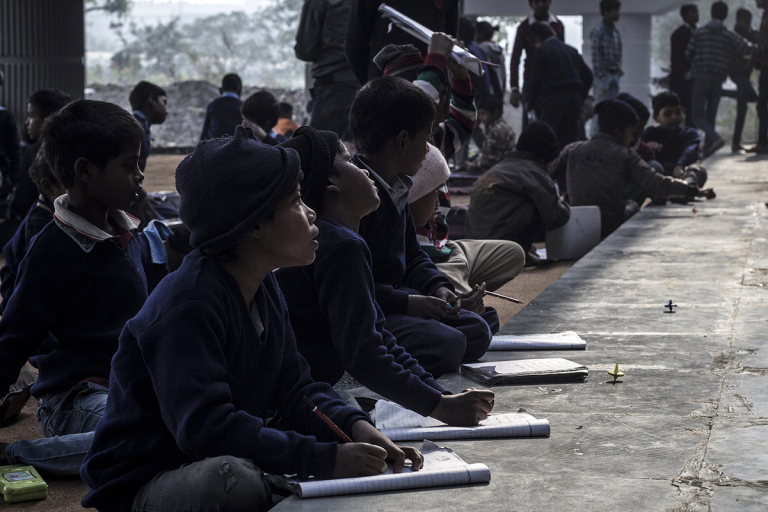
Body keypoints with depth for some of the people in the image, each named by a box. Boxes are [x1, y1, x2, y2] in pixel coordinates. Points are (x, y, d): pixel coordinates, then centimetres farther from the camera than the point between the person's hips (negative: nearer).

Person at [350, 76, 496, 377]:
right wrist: (405, 303, -24)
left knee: (477, 331, 1)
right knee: (447, 344, -27)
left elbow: (412, 255, 25)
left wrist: (437, 287, 5)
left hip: (395, 299, 10)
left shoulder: (398, 188, 14)